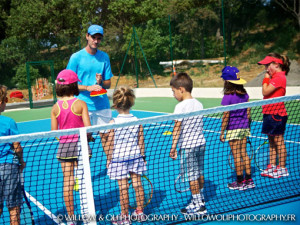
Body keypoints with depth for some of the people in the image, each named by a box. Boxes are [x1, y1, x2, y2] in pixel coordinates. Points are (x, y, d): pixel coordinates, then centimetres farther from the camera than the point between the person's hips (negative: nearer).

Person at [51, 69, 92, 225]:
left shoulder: (56, 108, -1)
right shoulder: (80, 104, -11)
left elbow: (53, 131, 0)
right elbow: (88, 127, -13)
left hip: (63, 146, 3)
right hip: (79, 145, -3)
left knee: (67, 182, 7)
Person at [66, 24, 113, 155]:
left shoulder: (104, 57, 10)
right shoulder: (76, 57, -1)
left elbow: (108, 84, 12)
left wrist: (100, 82, -11)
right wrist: (88, 87, -16)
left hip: (102, 104, 3)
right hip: (83, 105, -3)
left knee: (107, 135, 5)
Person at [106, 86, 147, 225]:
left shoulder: (113, 123, -12)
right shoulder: (137, 121, -2)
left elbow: (110, 144, -8)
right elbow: (141, 141, 3)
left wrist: (109, 160, 2)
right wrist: (143, 156, 14)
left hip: (119, 158, -4)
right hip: (135, 156, 4)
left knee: (123, 187, 2)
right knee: (137, 183, 12)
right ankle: (140, 212, 23)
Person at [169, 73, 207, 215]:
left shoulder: (181, 106, -16)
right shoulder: (199, 104, 6)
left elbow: (177, 128, -19)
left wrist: (173, 147, -17)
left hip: (187, 145, -8)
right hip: (201, 142, 8)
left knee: (192, 175, 0)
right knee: (200, 173, 17)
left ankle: (198, 206, 6)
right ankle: (200, 200, 31)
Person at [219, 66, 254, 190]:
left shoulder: (228, 97, -16)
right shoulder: (244, 94, 3)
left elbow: (226, 117, -15)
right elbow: (248, 111, 9)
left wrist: (222, 132, -8)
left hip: (233, 129, -7)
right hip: (244, 127, 7)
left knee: (236, 155, 1)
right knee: (244, 153, 13)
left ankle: (240, 182, 8)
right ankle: (249, 180, 18)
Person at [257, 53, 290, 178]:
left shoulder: (279, 77, -16)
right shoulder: (275, 77, 16)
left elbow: (265, 92, -17)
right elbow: (267, 93, 18)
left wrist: (266, 78, -8)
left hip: (276, 114, -10)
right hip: (270, 113, 10)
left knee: (278, 141, -3)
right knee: (271, 141, 14)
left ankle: (282, 169, 6)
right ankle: (272, 167, 23)